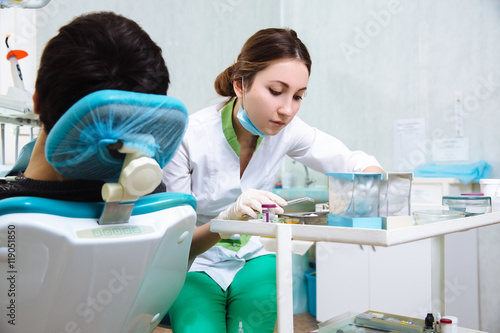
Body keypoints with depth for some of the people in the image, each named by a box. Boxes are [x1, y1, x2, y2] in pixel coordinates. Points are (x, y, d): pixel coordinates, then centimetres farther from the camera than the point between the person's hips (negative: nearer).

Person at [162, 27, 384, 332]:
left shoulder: (287, 130, -10)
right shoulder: (186, 139, -22)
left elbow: (359, 164, -2)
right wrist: (228, 218, -38)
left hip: (253, 259, 3)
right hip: (194, 266, -2)